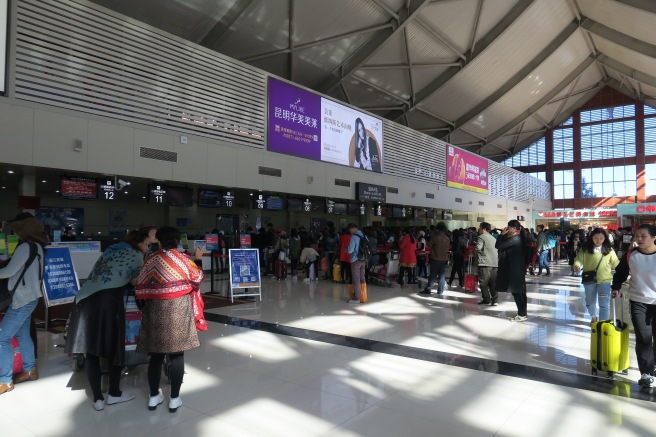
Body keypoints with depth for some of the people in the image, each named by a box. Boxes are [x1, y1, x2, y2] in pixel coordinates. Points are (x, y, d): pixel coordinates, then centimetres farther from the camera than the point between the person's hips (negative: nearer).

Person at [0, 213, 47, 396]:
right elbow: (18, 269, 13)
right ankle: (30, 370, 28)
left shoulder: (26, 247, -19)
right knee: (22, 335, 17)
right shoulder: (36, 246, 10)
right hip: (28, 298, 10)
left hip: (22, 299, -10)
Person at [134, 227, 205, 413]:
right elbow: (197, 279, 9)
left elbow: (140, 288, 1)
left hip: (155, 310, 2)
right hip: (178, 310, -2)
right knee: (177, 354, 5)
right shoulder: (183, 259, -4)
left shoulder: (151, 259, 0)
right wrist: (198, 259, 18)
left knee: (156, 354, 13)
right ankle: (174, 398, 10)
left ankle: (154, 396, 21)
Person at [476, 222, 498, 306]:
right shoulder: (493, 238, 20)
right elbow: (497, 250, 20)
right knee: (493, 283, 7)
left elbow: (478, 248, -16)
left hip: (484, 263, -7)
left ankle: (486, 299, 0)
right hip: (494, 263, 7)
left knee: (483, 282, -1)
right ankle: (495, 300, 6)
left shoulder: (481, 237, -5)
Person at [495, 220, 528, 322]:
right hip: (518, 268, 10)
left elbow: (498, 246, -19)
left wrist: (502, 234, -9)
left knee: (516, 292, -5)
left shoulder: (514, 239, -18)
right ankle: (522, 313, 18)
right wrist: (504, 235, 8)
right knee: (520, 291, 12)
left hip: (514, 269, -10)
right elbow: (504, 245, 16)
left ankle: (522, 314, -1)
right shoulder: (518, 238, 12)